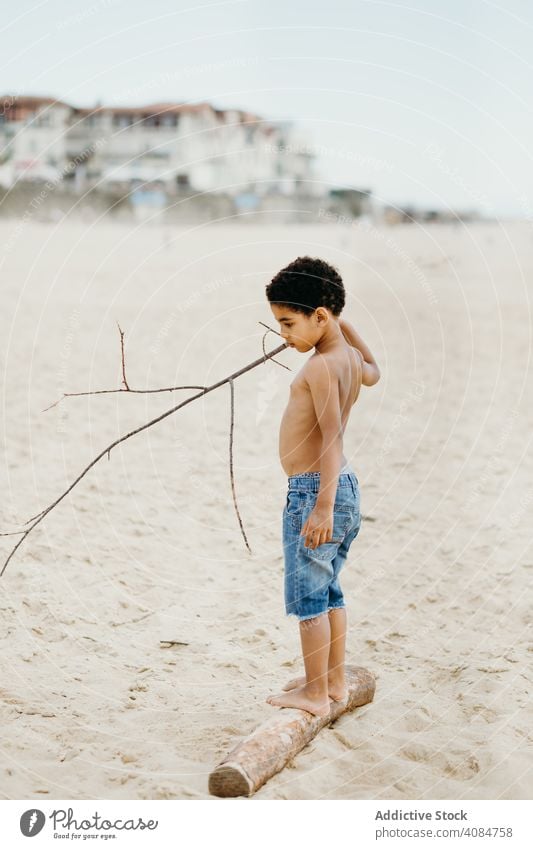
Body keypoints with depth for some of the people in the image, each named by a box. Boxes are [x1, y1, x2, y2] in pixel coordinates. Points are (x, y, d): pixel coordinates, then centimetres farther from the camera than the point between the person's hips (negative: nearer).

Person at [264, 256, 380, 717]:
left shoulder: (321, 366, -19)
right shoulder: (351, 359, 7)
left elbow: (332, 435, -26)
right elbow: (373, 372, 33)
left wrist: (322, 505, -30)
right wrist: (345, 323, 27)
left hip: (314, 491, -10)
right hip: (346, 488, 10)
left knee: (308, 596, 0)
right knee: (329, 591, 19)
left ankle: (315, 693, 8)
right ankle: (334, 680, 29)